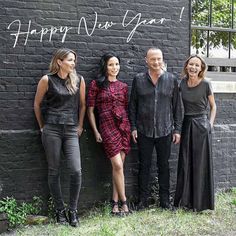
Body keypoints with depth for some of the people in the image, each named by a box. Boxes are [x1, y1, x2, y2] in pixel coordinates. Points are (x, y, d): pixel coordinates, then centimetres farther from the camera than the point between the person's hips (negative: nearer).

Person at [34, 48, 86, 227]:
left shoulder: (79, 80, 4)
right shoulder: (47, 80, -3)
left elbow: (82, 105, 13)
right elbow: (37, 104, 7)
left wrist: (80, 126, 13)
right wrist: (42, 126, 10)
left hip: (71, 131, 2)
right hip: (51, 130, -1)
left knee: (76, 171, -9)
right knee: (54, 171, 4)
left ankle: (73, 210, 8)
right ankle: (60, 210, 19)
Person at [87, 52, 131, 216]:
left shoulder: (123, 86, 11)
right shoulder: (96, 84, 0)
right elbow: (90, 110, 1)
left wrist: (130, 127, 10)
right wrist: (96, 131, -3)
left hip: (124, 125, 4)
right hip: (107, 126, -4)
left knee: (118, 166, 4)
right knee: (118, 165, -8)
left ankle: (115, 203, 12)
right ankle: (124, 202, 5)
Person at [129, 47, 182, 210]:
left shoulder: (172, 79, 3)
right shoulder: (138, 80, 2)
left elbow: (177, 106, 5)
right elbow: (132, 105, 6)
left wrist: (177, 129, 2)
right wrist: (133, 127, 0)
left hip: (165, 131, 0)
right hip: (144, 131, 0)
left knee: (164, 165, 9)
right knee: (144, 165, 7)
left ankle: (165, 200, 20)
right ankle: (143, 200, 18)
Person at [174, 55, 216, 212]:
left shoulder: (206, 85, -8)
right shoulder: (183, 83, 2)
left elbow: (213, 106, 4)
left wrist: (210, 123, -6)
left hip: (201, 126, -4)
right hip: (187, 125, 4)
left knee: (201, 164, 2)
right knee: (185, 163, 8)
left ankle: (201, 203, 13)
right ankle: (185, 200, 19)